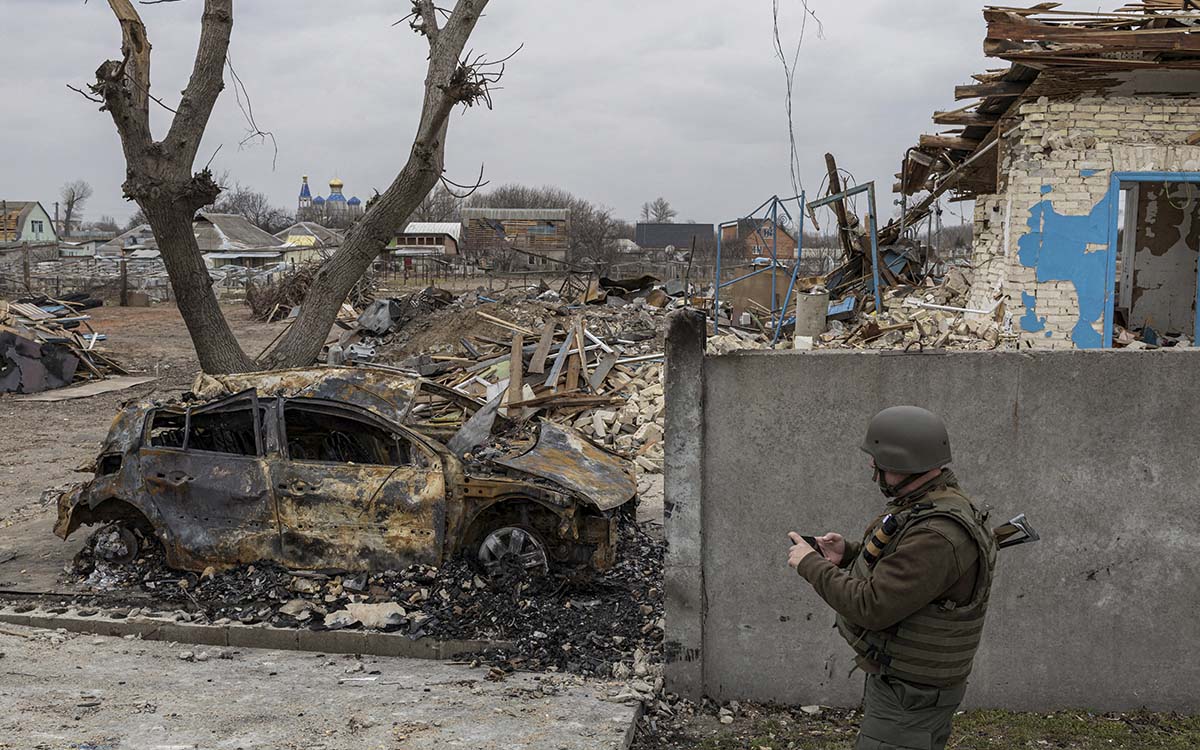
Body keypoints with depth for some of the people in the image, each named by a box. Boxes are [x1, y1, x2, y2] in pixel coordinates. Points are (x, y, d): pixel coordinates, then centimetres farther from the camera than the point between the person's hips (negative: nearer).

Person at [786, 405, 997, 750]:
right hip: (900, 678, 10)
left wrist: (811, 564, -17)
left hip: (910, 695, -10)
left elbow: (872, 607, -29)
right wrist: (848, 553, 1)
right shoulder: (922, 503, 4)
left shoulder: (937, 534, -29)